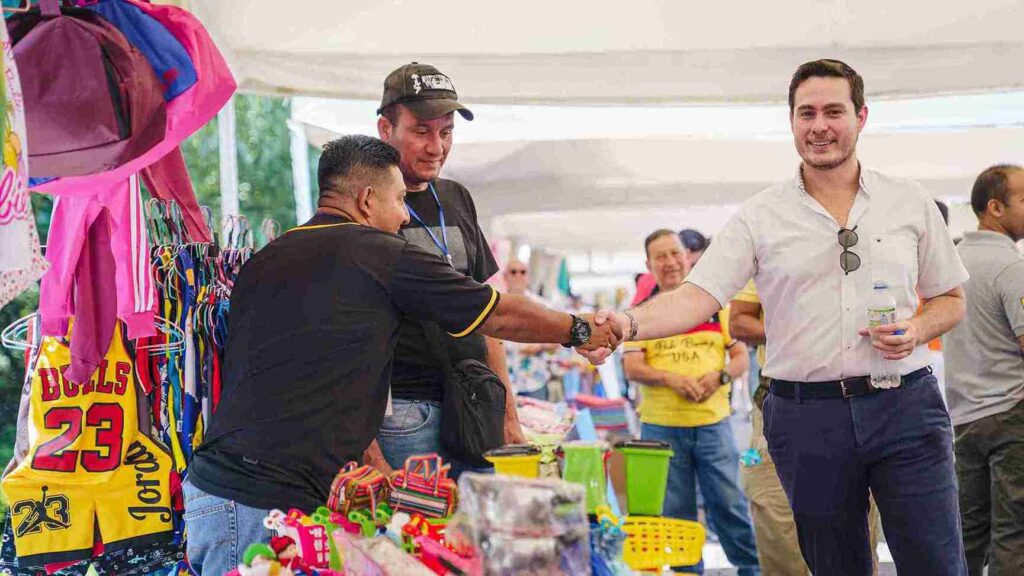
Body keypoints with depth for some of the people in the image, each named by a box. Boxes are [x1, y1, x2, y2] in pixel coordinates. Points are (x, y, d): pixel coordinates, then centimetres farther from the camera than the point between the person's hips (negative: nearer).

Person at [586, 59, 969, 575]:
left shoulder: (910, 202, 8)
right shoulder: (760, 217, 3)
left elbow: (950, 298, 15)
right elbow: (697, 297, -8)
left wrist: (918, 330, -7)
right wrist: (629, 324, -27)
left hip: (903, 404, 1)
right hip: (805, 413, 0)